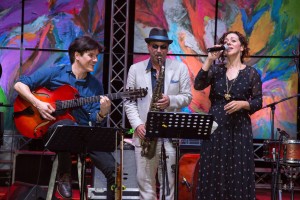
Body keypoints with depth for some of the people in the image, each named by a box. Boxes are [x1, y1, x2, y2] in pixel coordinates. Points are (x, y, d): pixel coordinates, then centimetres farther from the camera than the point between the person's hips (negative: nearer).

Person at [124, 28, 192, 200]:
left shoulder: (180, 68, 5)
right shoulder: (136, 69, 7)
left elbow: (187, 97, 4)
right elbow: (129, 101, 5)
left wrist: (170, 101, -16)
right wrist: (137, 124, -7)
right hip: (145, 133, 1)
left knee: (168, 181, 2)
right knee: (144, 180, 5)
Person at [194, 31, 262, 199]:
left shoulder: (251, 73, 2)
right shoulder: (216, 69, 7)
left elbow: (258, 103, 1)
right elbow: (198, 85, -8)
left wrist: (242, 104, -17)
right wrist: (209, 59, -11)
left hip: (239, 128, -2)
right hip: (215, 126, 2)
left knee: (238, 173, -2)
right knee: (213, 173, 3)